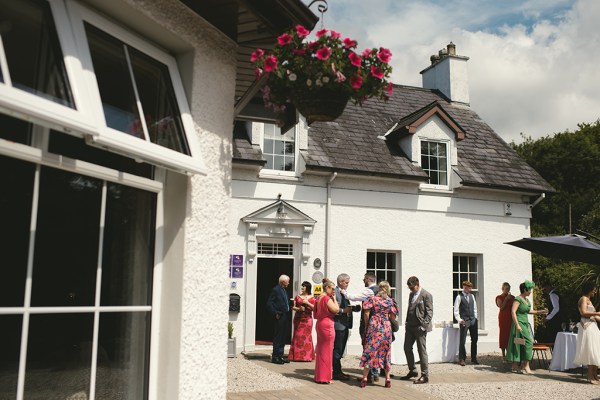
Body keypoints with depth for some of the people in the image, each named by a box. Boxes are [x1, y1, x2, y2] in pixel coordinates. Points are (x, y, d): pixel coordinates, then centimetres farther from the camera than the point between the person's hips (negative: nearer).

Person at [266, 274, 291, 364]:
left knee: (282, 338, 13)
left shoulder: (284, 290, 16)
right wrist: (275, 314, -16)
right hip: (279, 317, -9)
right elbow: (269, 304, -15)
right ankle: (275, 357, 1)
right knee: (277, 337, -5)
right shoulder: (275, 289, -12)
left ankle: (280, 357, 20)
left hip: (284, 317, 9)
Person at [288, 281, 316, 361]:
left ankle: (307, 356, 4)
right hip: (298, 318, 1)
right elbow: (293, 307, 6)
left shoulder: (311, 298, 4)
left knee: (307, 336, -2)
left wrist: (307, 303, -12)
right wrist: (299, 309, -12)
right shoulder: (298, 297, 9)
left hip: (307, 319, -1)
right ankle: (297, 355, 5)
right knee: (298, 336, 0)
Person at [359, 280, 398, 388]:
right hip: (386, 327, 2)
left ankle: (365, 378, 1)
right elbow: (393, 317, 4)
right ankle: (387, 379, 12)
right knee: (385, 352, 10)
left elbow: (366, 313, -6)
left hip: (374, 327, -2)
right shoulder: (390, 301, 3)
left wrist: (367, 324, 9)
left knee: (370, 351, 2)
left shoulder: (372, 299, -1)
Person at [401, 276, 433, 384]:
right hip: (410, 326, 8)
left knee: (422, 351, -2)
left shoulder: (426, 295, -9)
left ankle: (425, 376, 7)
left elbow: (429, 312, -11)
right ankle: (412, 371, 24)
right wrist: (407, 322, 13)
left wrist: (424, 325, -18)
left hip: (420, 327, -8)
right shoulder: (411, 295, 15)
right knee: (407, 348, 9)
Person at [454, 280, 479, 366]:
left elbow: (475, 308, 17)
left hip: (473, 320, 5)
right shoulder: (459, 297, -5)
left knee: (474, 340, 8)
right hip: (464, 321, -5)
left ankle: (473, 359, 19)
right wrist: (459, 319, -15)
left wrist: (475, 318, 9)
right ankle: (461, 359, 9)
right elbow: (456, 310, -6)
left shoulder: (472, 296, 11)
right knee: (462, 341, -1)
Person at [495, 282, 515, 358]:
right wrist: (506, 299, -12)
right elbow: (501, 307, -11)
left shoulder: (512, 297, 13)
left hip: (511, 317, 3)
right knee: (503, 334, -4)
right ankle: (503, 355, 1)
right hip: (503, 318, -3)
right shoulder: (499, 297, 3)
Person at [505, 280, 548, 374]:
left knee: (521, 345, 9)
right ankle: (526, 366, -12)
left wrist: (539, 312, 27)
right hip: (519, 324, -9)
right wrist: (517, 325, -26)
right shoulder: (518, 299, -13)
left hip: (525, 324, 9)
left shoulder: (527, 300, 14)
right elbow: (513, 312, -21)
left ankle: (515, 366, 14)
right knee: (528, 342, -15)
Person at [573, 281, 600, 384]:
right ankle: (590, 376, -7)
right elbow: (583, 312, -21)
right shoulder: (584, 299, -7)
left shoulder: (589, 300, 23)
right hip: (587, 327, -10)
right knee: (591, 351, -10)